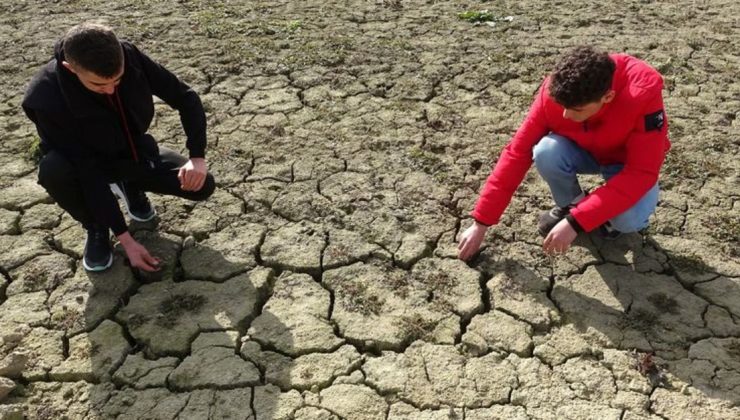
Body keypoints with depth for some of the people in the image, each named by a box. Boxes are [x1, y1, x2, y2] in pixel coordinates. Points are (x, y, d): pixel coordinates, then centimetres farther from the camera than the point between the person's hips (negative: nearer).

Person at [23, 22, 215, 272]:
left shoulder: (129, 57, -26)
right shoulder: (47, 99, -35)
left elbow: (184, 97, -15)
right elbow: (88, 173, -33)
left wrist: (197, 156, -26)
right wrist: (125, 239, -32)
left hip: (135, 152, 3)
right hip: (88, 165, -3)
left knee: (202, 185, -16)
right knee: (53, 170, -38)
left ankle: (129, 186, 13)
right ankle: (96, 229, -5)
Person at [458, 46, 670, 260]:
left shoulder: (642, 93, -37)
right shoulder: (554, 91, -28)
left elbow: (641, 174, -36)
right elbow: (518, 151, -23)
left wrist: (575, 222, -42)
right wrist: (481, 223, -24)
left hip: (629, 164, -2)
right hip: (584, 151, 3)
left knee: (629, 219, -34)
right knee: (546, 152, -32)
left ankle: (606, 214, 4)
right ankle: (570, 205, -1)